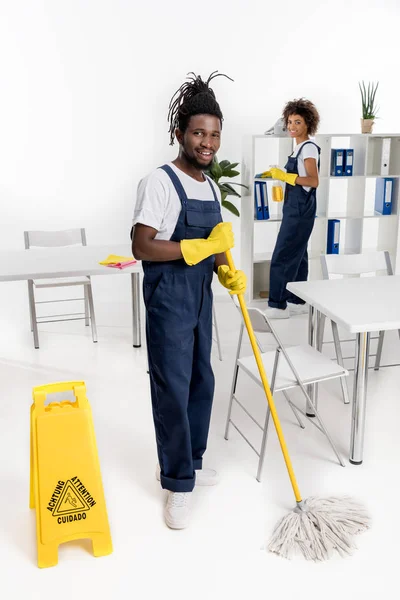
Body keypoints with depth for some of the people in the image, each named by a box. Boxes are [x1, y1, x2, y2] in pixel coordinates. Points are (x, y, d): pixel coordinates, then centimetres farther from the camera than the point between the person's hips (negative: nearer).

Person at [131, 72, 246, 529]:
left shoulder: (211, 187, 11)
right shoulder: (159, 183, -14)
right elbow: (142, 248, -21)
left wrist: (227, 271, -1)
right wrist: (203, 246, -23)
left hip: (202, 294, 8)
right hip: (168, 296, -8)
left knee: (201, 381, 15)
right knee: (172, 388, -1)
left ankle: (184, 463, 34)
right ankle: (178, 485, 15)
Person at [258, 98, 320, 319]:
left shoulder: (309, 147, -14)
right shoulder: (300, 147, 14)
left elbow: (314, 181, -23)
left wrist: (284, 176, -25)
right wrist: (277, 174, 15)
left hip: (300, 209, -10)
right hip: (294, 208, 10)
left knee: (282, 257, -8)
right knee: (296, 256, 13)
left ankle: (278, 305, -1)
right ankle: (297, 301, 21)